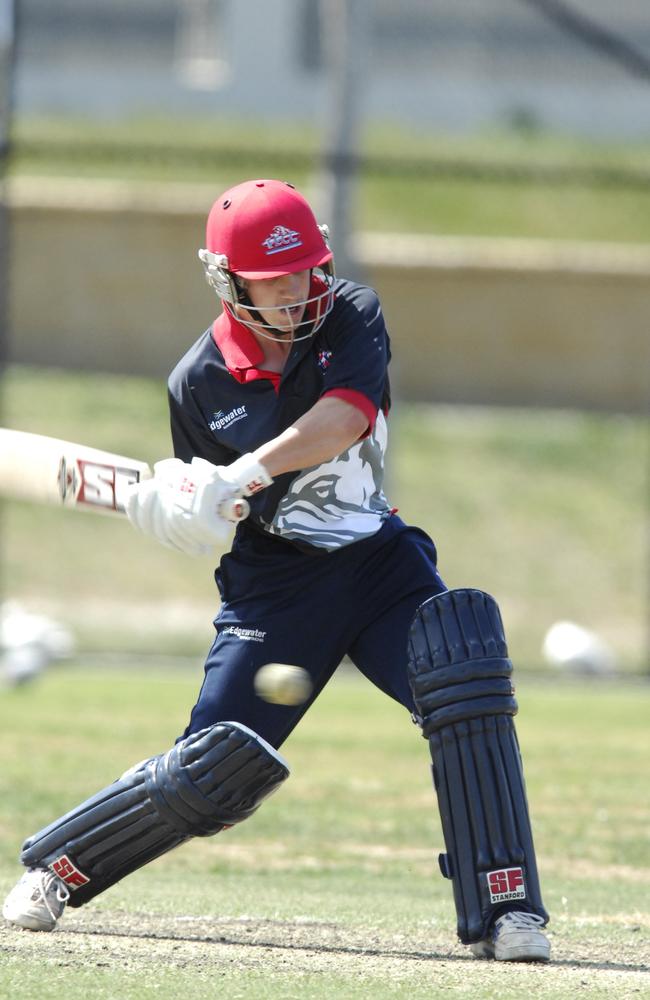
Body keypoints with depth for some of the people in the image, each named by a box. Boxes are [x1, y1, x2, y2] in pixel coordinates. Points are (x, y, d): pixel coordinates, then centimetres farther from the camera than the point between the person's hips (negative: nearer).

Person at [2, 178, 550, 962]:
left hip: (381, 560, 1)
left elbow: (346, 417, -25)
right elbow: (204, 503, 5)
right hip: (274, 585, -1)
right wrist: (172, 501, -19)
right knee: (213, 771, -7)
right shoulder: (199, 383, -5)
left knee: (468, 692, -24)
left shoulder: (351, 317, -6)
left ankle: (503, 908, -22)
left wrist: (243, 476, -36)